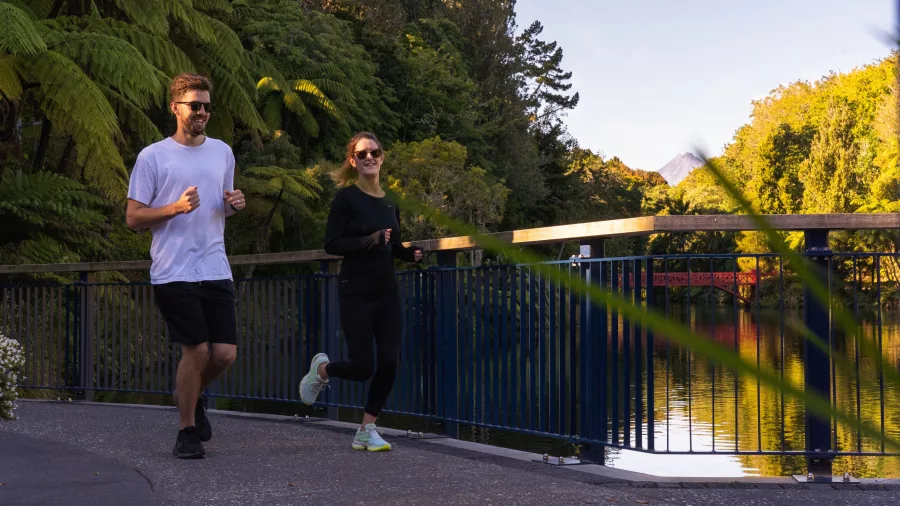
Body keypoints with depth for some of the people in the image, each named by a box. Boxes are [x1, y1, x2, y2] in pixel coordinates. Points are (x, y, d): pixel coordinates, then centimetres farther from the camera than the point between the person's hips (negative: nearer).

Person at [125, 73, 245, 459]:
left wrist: (233, 205, 2)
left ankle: (192, 395, 32)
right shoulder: (153, 157, -2)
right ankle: (187, 432, 12)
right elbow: (133, 217, -2)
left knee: (225, 353, -1)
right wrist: (176, 207, -17)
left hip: (216, 270, 4)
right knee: (197, 350, -7)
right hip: (173, 272, -4)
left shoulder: (222, 152, 14)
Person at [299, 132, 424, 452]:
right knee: (362, 368, -6)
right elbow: (331, 245, -13)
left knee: (389, 363, -3)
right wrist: (370, 240, -24)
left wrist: (411, 254, -1)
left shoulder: (390, 204, 10)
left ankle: (367, 431, 11)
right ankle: (321, 369, 27)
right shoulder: (346, 198, -7)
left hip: (387, 292, 5)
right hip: (356, 293, -5)